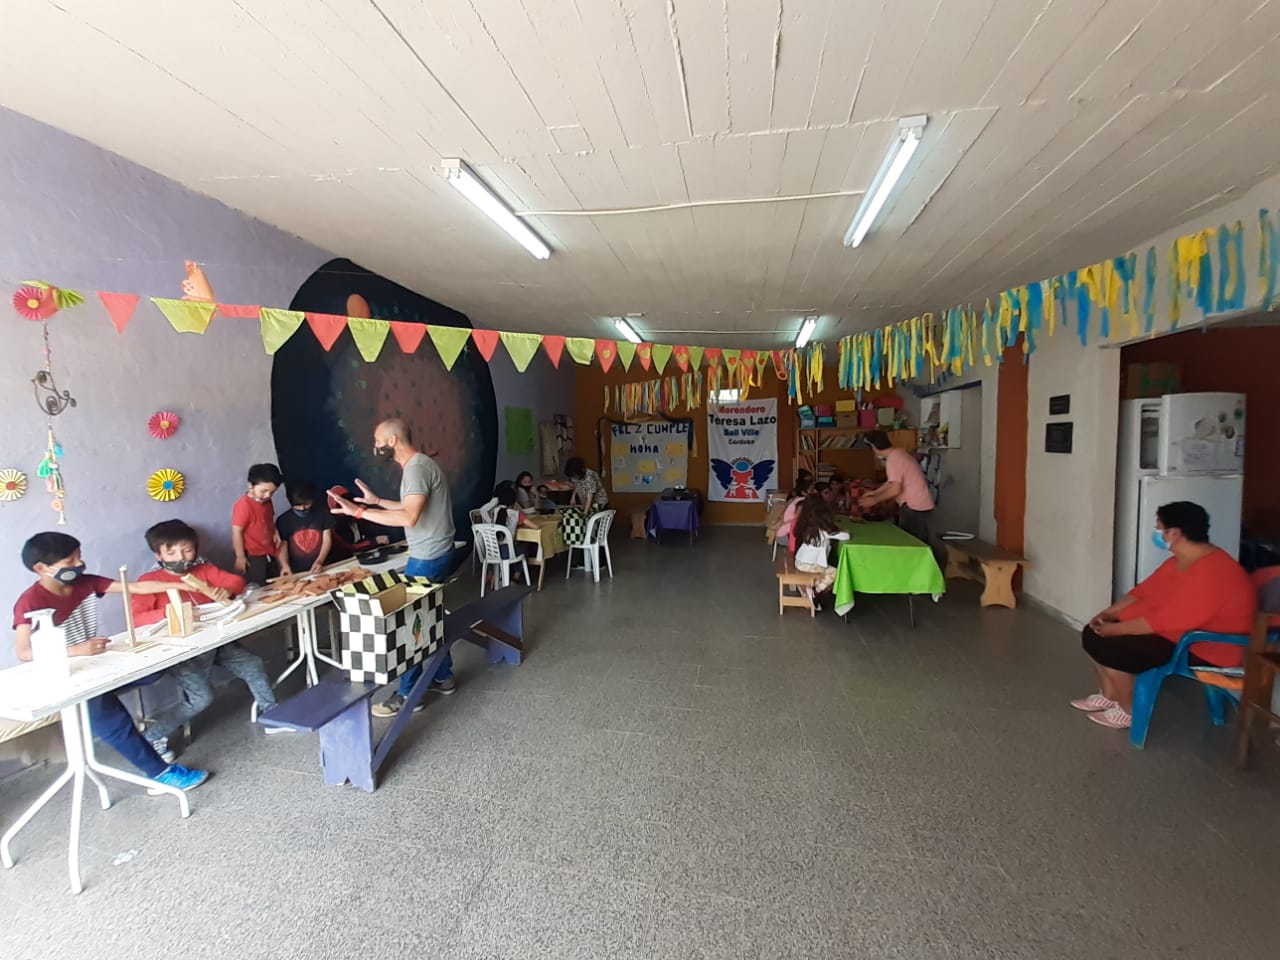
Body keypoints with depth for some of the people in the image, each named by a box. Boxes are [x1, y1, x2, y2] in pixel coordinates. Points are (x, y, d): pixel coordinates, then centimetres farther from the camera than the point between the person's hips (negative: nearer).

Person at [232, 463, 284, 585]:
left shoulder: (267, 502, 2)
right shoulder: (243, 505, -23)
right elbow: (237, 532, -21)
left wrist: (275, 532, -1)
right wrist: (240, 557, -18)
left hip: (270, 554, 8)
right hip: (253, 557, -8)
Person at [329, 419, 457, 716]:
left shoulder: (416, 468, -20)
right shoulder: (417, 465, 12)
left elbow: (409, 517, -31)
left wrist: (359, 512, -28)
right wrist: (377, 501, 22)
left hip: (427, 558, -10)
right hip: (435, 554, 10)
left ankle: (408, 695, 9)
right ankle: (443, 677, 30)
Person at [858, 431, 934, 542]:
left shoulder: (892, 459, -18)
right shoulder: (898, 453, 13)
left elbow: (895, 490, -22)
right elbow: (893, 481, 23)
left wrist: (874, 500, -11)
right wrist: (874, 492, 24)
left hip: (914, 508, -10)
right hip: (922, 505, 10)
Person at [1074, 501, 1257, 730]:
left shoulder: (1210, 575, -28)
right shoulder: (1181, 561, 4)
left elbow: (1165, 621, -31)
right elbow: (1145, 590, 11)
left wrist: (1116, 629, -23)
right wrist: (1109, 613, 0)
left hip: (1204, 650, -10)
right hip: (1174, 630, 10)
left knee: (1109, 647, -22)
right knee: (1093, 634, 2)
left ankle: (1129, 710, -1)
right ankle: (1109, 695, 16)